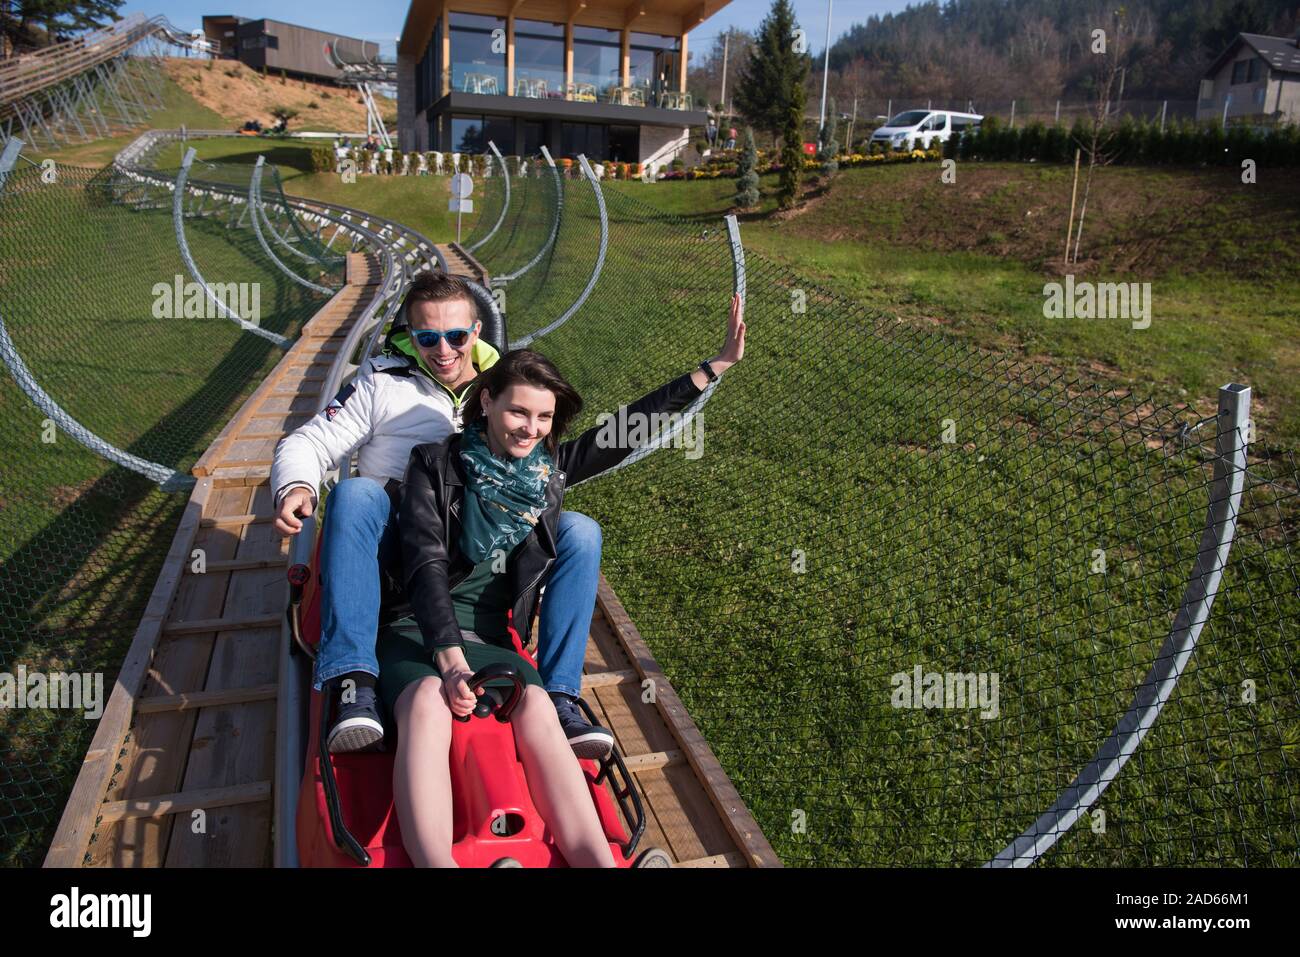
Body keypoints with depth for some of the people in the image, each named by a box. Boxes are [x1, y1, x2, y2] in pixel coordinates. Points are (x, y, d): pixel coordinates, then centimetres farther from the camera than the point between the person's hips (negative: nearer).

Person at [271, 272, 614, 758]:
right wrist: (296, 486, -22)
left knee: (580, 531, -20)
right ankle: (353, 682, -40)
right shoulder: (382, 381, 5)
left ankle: (559, 697, -27)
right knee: (355, 492, -34)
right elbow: (307, 443, 1)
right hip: (399, 549, -2)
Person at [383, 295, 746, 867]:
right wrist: (447, 652, -25)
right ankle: (436, 863, -55)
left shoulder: (549, 466, 12)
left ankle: (600, 862, -47)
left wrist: (716, 367, 14)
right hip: (416, 630, -2)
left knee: (536, 709, -30)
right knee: (428, 702, -37)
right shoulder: (437, 462, 1)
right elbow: (425, 562, -10)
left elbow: (633, 424, 15)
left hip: (489, 638, 3)